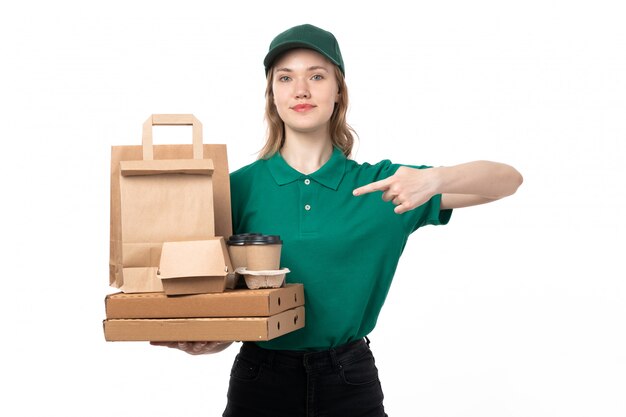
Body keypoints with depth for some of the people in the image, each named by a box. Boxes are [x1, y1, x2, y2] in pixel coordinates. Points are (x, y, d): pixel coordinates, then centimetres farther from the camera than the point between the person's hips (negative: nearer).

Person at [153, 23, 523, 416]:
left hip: (351, 382, 1)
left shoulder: (377, 184, -2)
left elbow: (509, 179, -5)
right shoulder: (240, 187, -4)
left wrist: (434, 180, -25)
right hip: (262, 379, 0)